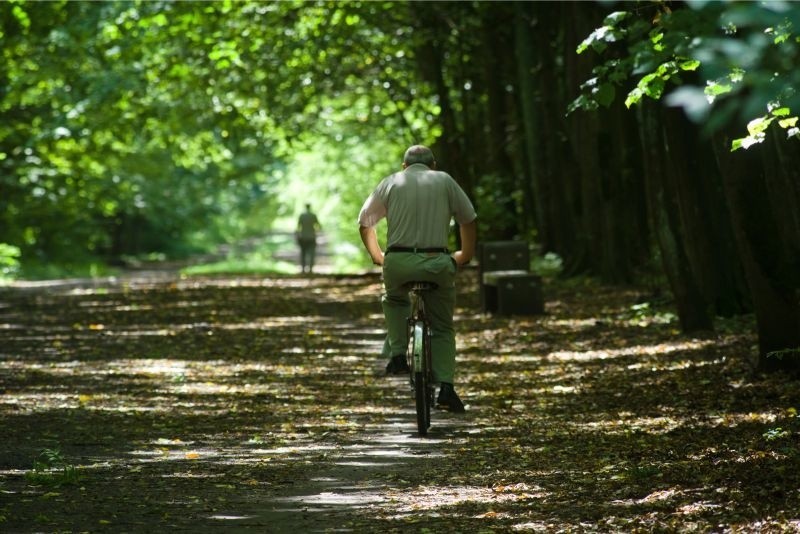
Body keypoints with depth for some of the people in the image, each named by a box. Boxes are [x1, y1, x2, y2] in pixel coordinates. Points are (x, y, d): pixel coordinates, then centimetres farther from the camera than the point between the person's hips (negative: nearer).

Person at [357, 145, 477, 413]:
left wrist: (377, 255, 36)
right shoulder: (444, 181, 13)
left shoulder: (391, 182, 15)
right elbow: (469, 220, 20)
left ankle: (398, 355, 17)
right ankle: (445, 387, -1)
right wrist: (465, 255, 35)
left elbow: (364, 223, 21)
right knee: (443, 328, 13)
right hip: (437, 263, 0)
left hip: (398, 262, 1)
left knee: (393, 299, 33)